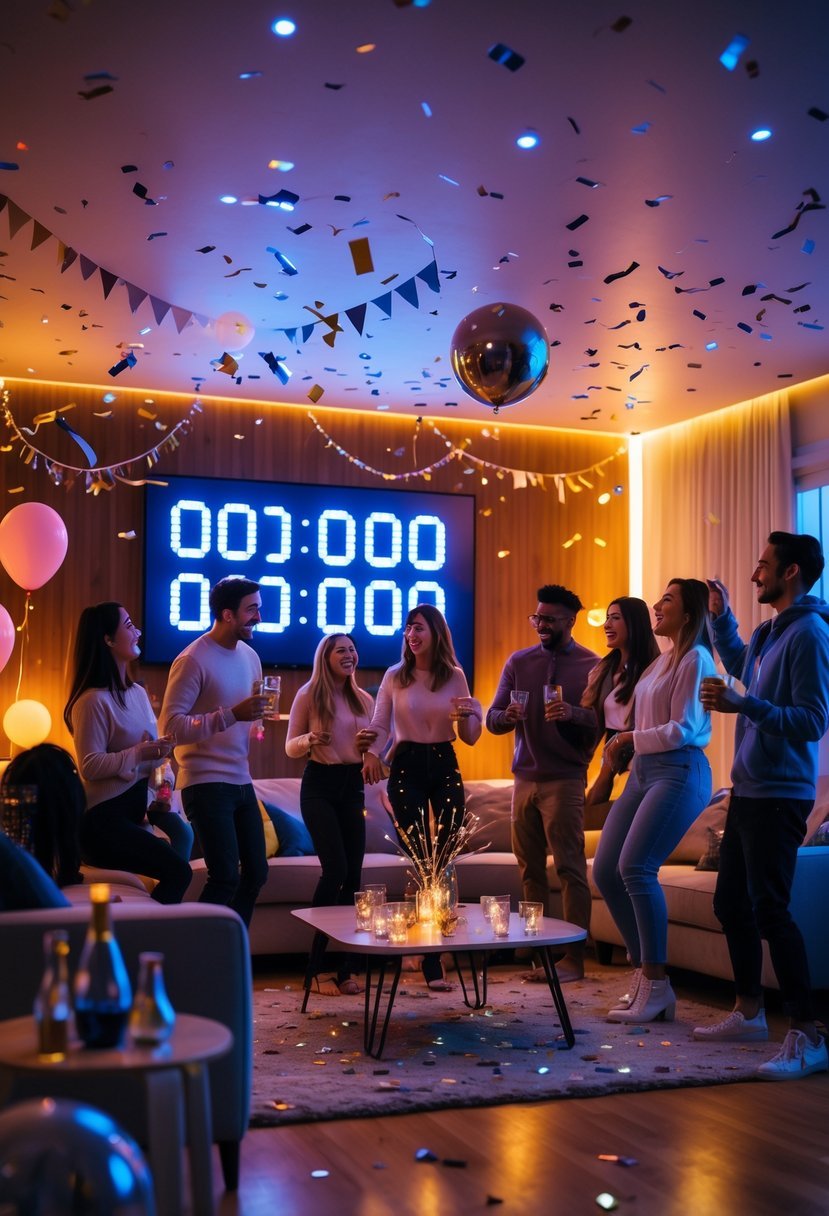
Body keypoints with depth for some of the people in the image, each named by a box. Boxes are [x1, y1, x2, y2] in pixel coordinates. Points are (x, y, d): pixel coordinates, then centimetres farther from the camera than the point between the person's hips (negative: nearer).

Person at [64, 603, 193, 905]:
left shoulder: (138, 693, 12)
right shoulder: (93, 700, -14)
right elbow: (89, 766, -21)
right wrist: (138, 754, -26)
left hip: (133, 811, 9)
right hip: (104, 820, -8)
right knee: (178, 871, -18)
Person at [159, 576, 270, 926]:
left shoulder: (250, 656, 11)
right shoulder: (193, 660, -13)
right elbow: (171, 727, -21)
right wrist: (232, 715, -28)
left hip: (241, 782, 8)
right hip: (206, 784, -8)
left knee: (256, 872, 11)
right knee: (226, 877, -12)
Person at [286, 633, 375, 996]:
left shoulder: (364, 700, 12)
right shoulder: (308, 696, -1)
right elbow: (291, 747, 1)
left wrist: (370, 746, -4)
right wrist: (310, 740, -20)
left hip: (352, 786, 5)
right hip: (319, 786, -5)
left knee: (352, 875, 0)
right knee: (335, 869, -15)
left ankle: (344, 968, 9)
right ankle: (314, 967, -3)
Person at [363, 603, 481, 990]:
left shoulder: (455, 676, 4)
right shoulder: (395, 676, 2)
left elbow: (470, 738, 5)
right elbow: (380, 727, 3)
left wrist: (468, 717, -16)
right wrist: (372, 752, -17)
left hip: (445, 767, 1)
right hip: (406, 768, -1)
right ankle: (431, 964, 1)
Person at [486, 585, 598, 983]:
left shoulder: (591, 666, -1)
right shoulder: (518, 662, 9)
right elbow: (491, 718, 7)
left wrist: (574, 714, -25)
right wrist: (507, 716, -15)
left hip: (565, 780, -4)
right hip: (525, 778, 4)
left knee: (570, 868, -5)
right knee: (530, 870, 8)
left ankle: (573, 958, -1)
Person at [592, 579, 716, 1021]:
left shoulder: (695, 660, -7)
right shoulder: (661, 661, 19)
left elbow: (683, 730, -14)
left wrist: (630, 738, -5)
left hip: (679, 772, -9)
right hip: (643, 771, 9)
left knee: (636, 866, -20)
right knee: (605, 870, 2)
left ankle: (657, 985, -10)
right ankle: (644, 970, 11)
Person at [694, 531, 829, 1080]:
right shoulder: (767, 633, 13)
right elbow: (738, 662, 36)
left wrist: (744, 704, -28)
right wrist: (721, 616, 25)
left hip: (779, 795, -10)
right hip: (748, 790, 10)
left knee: (770, 910, -11)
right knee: (731, 904, 15)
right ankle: (749, 1013, 28)